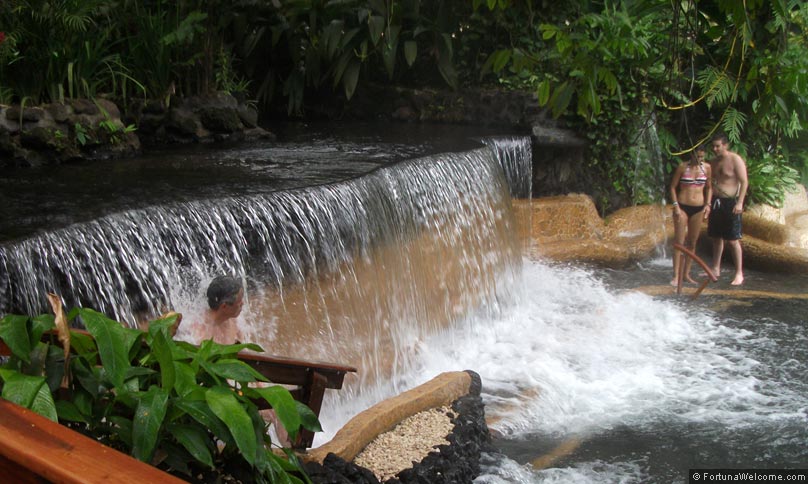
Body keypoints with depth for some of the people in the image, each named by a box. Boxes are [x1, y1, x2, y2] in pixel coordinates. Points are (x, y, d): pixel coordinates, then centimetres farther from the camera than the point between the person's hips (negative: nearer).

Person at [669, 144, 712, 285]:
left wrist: (708, 204, 3)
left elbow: (709, 187, 14)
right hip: (682, 207, -3)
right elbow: (673, 187, -1)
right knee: (679, 243, -6)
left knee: (692, 243, 8)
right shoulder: (682, 167, -5)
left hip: (699, 209, 3)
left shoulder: (707, 168, 3)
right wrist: (676, 206, -9)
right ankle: (676, 276, -6)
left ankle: (686, 274, 18)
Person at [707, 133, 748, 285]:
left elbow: (744, 182, -12)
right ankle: (715, 269, 23)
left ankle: (739, 274, -2)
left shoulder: (735, 160, -9)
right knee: (716, 237, 13)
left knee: (732, 240, -7)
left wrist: (740, 203, -20)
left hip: (730, 203, -7)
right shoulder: (713, 162, 12)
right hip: (715, 202, 7)